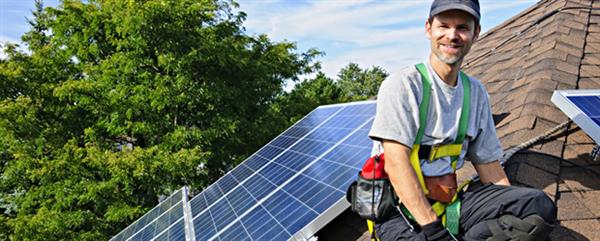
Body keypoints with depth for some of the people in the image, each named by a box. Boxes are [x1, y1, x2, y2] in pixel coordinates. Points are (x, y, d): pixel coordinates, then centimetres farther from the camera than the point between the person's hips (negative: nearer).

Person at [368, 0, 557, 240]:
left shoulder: (476, 92, 12)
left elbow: (488, 163, 14)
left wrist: (516, 216, 2)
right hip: (400, 204, -6)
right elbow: (396, 163, -18)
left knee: (540, 205, -15)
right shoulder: (402, 84, -8)